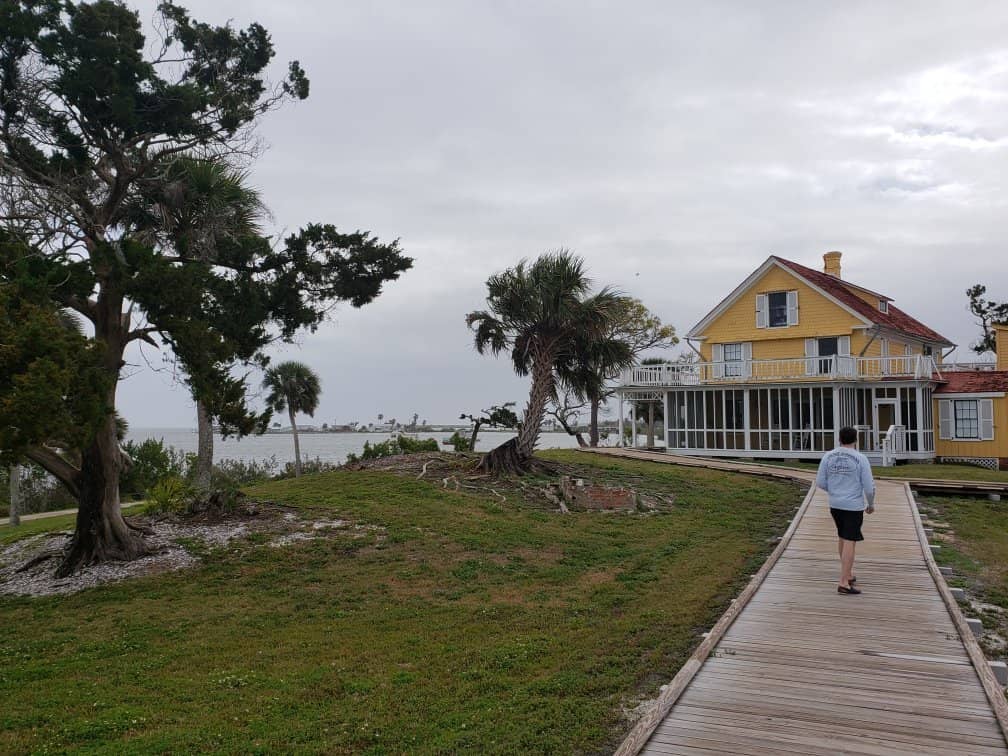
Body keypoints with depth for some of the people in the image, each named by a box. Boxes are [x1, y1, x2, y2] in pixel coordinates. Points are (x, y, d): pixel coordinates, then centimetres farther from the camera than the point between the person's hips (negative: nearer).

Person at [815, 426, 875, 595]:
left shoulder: (828, 456, -1)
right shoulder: (860, 459, -11)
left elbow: (820, 482, 1)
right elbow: (869, 486, -10)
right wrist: (871, 504, 8)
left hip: (835, 505, 5)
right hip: (854, 506, -5)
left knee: (843, 538, 21)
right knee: (849, 542, -4)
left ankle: (848, 574, 31)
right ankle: (843, 583, -7)